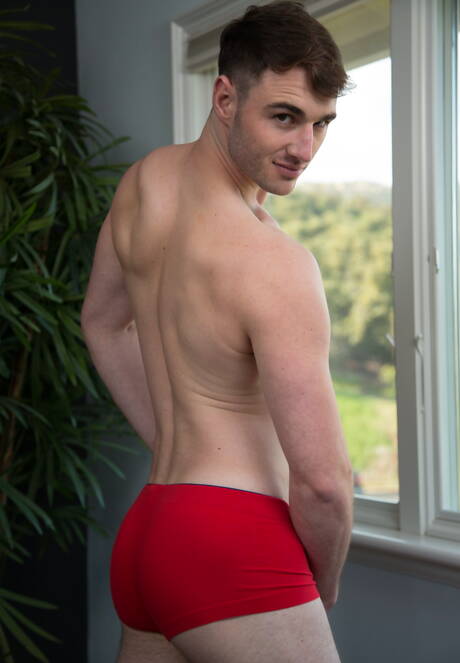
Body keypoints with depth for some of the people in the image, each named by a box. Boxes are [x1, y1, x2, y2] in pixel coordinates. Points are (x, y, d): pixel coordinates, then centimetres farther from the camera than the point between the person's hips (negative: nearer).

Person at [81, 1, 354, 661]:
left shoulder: (145, 179, 6)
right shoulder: (276, 264, -19)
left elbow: (103, 322, 23)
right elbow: (321, 480, -17)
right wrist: (323, 589, 3)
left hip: (142, 532, 9)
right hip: (233, 546, -9)